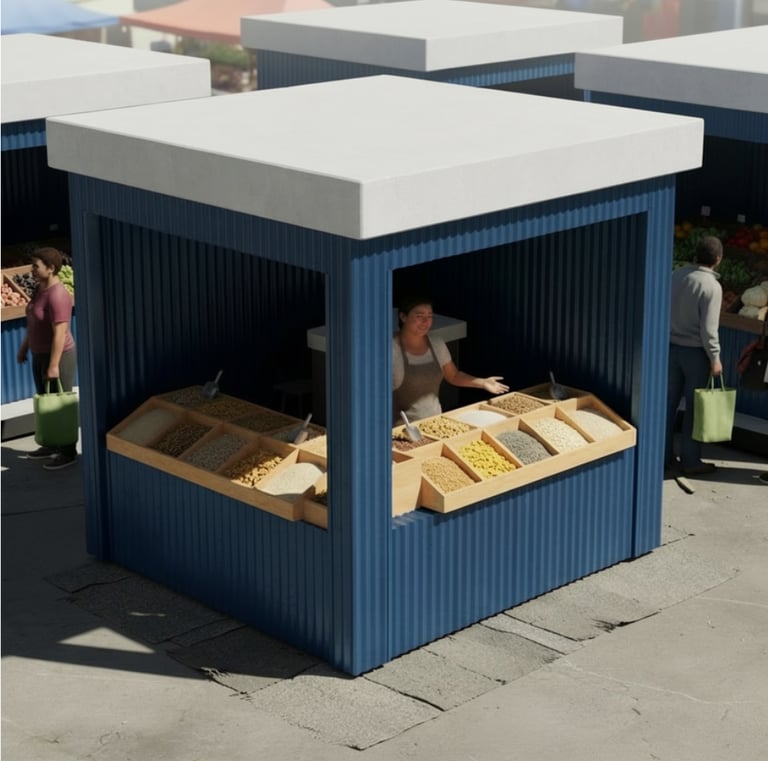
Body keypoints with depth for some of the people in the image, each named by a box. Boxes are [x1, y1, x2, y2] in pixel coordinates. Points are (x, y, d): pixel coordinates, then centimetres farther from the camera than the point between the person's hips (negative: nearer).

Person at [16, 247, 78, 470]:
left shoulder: (57, 296, -26)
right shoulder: (42, 289, 4)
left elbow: (60, 332, -27)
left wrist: (54, 365, -26)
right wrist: (24, 347, 19)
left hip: (58, 357, -10)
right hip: (41, 354, 10)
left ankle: (69, 452, 11)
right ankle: (52, 445, 31)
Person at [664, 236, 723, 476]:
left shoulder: (677, 275, -1)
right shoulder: (712, 287, -18)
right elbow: (708, 329, -19)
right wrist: (715, 358, -9)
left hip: (671, 347, 6)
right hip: (695, 352, -6)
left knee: (669, 402, 12)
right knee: (694, 407, 5)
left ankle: (664, 456, 18)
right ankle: (690, 461, 11)